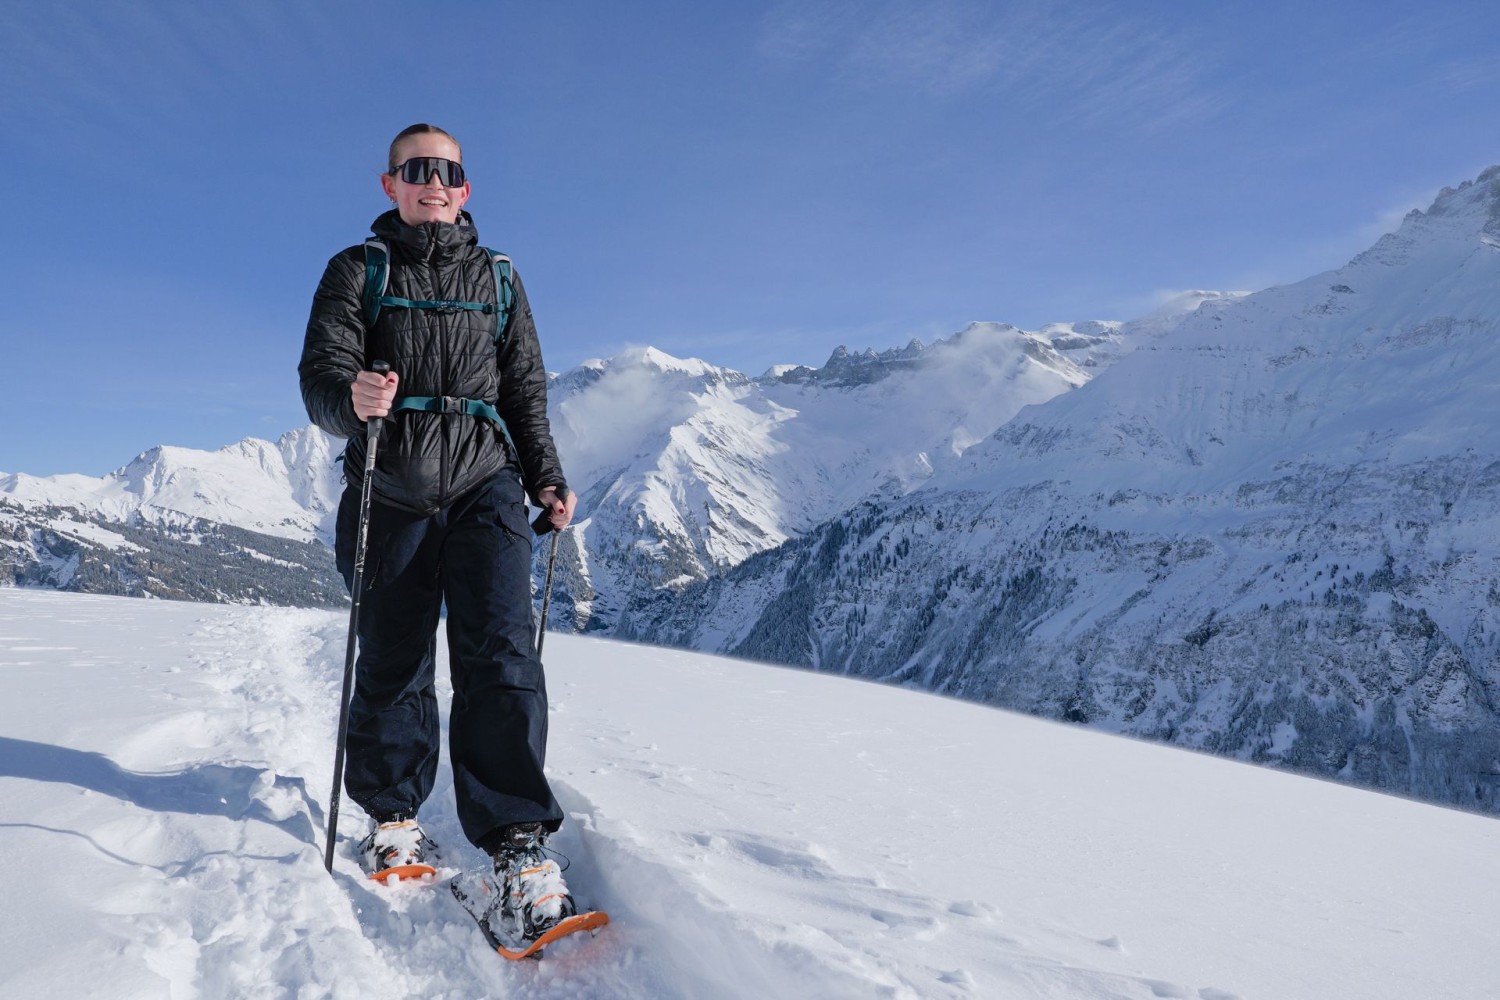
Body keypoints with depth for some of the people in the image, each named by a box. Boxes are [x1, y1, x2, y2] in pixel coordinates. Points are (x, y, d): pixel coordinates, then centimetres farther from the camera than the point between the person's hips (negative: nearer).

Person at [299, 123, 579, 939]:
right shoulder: (356, 272, 10)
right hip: (390, 493, 0)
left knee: (499, 651, -13)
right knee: (392, 665, 5)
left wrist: (546, 478, 6)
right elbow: (321, 373, -2)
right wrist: (350, 399, -26)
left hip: (483, 484, 1)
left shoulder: (496, 278, 15)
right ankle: (393, 815, 27)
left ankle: (517, 839, -12)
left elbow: (525, 390, 17)